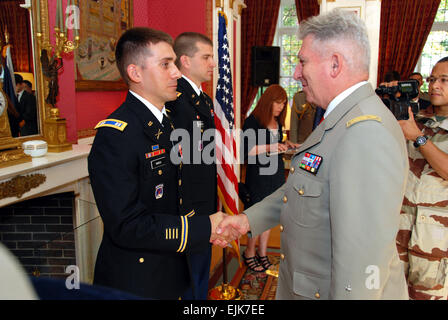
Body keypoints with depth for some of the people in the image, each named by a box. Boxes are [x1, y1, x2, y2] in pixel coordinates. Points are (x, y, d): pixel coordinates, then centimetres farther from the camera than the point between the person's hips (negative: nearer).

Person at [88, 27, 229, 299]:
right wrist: (204, 228, -24)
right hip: (135, 281, -8)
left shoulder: (166, 122, 6)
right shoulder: (115, 136, -23)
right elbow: (126, 226, -27)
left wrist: (208, 224, 2)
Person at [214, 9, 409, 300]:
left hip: (331, 289, -9)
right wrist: (248, 219, 4)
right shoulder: (341, 119, 6)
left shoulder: (367, 135, -28)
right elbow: (300, 188, 10)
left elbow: (363, 257, -30)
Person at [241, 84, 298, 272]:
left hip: (276, 172, 7)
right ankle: (249, 253, 20)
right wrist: (269, 147, -24)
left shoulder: (278, 122, 12)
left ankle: (262, 253, 25)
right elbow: (246, 150, -17)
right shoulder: (253, 121, -11)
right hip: (258, 174, -7)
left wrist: (285, 145, 3)